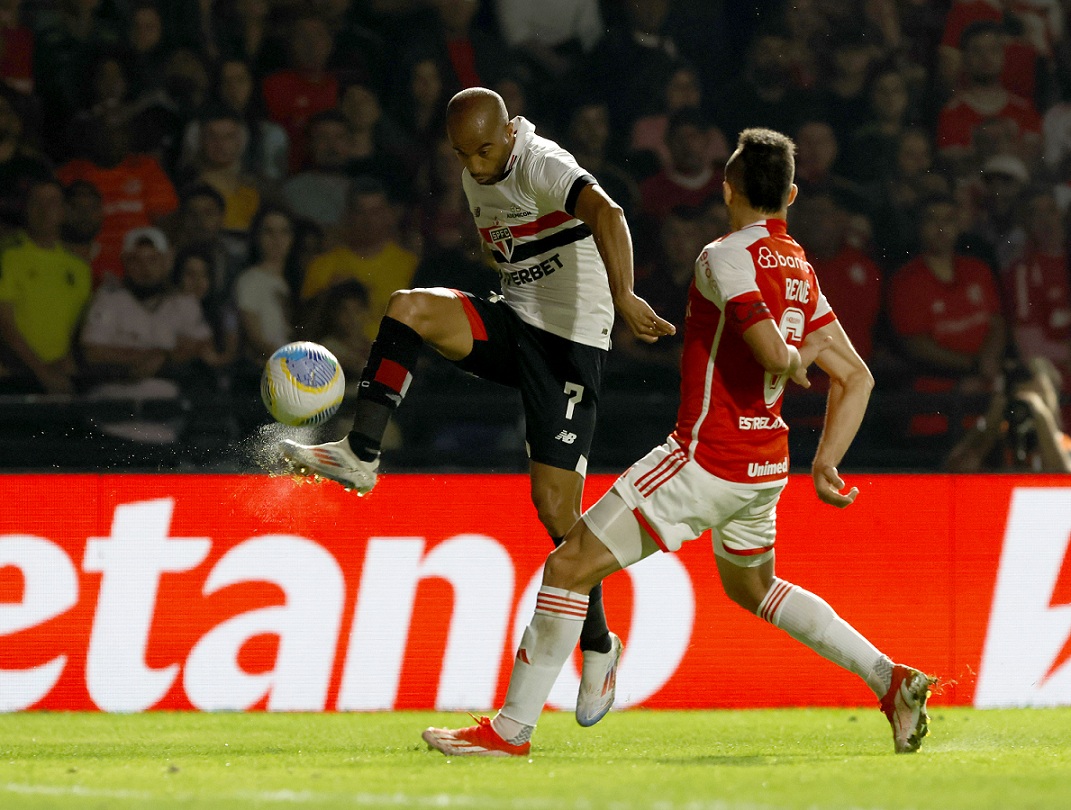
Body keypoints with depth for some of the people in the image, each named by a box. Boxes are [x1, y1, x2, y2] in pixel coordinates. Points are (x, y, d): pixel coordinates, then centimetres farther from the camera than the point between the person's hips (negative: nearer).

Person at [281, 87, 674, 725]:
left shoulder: (542, 166, -18)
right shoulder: (478, 179, 9)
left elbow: (605, 212, -37)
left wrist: (622, 296, -48)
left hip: (571, 340, -7)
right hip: (514, 324, 7)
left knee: (555, 506, -9)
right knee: (409, 307, -19)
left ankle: (598, 645, 7)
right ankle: (360, 456, -21)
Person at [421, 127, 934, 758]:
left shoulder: (727, 257, -15)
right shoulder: (800, 270, 10)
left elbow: (773, 352, -26)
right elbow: (857, 378, 11)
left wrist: (796, 363, -3)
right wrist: (825, 464, 8)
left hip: (707, 459, -9)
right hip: (766, 465, 9)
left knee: (571, 566, -3)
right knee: (752, 588, 32)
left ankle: (512, 729, -3)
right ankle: (890, 679, 24)